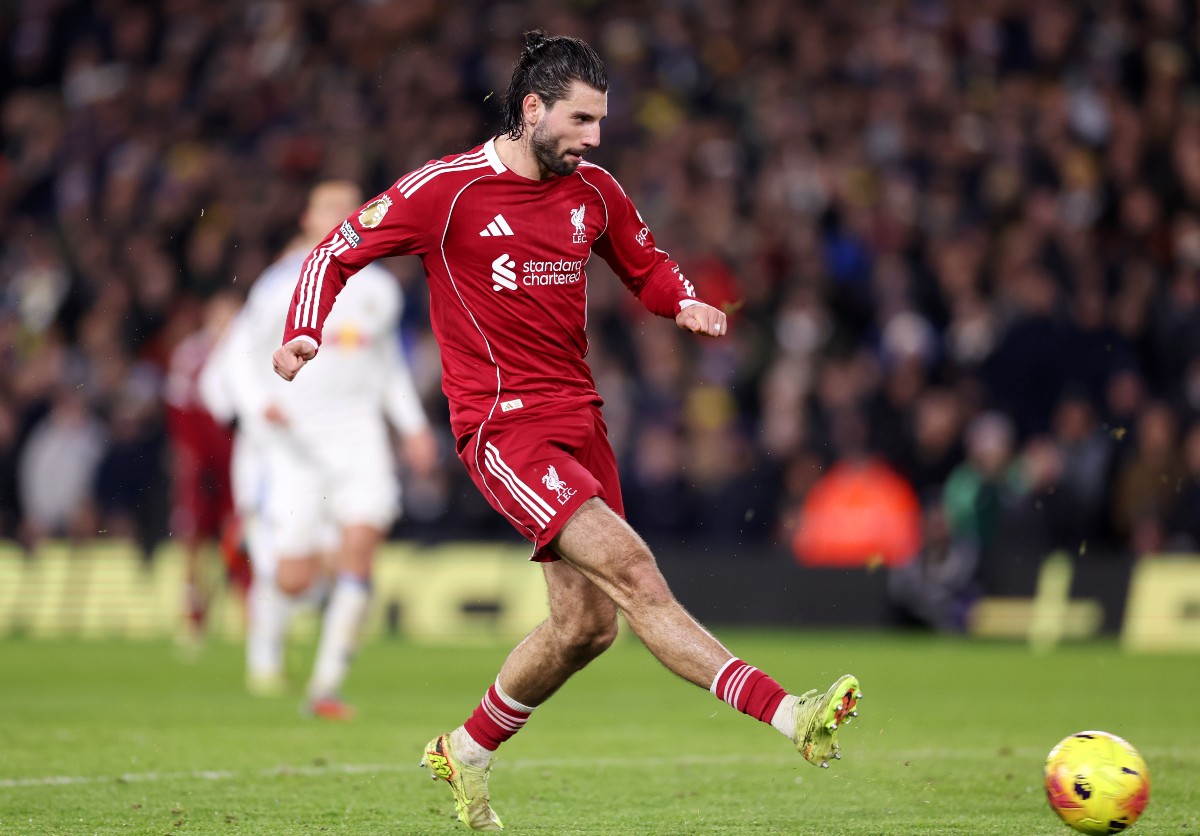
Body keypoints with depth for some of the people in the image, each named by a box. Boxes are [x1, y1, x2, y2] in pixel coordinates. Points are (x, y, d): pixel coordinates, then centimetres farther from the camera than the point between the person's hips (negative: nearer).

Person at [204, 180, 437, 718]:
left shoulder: (380, 290, 10)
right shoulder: (282, 286, -3)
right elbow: (238, 355, -1)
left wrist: (412, 425, 18)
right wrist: (259, 402, -20)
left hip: (358, 436, 3)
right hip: (291, 440, -3)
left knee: (359, 546, -15)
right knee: (295, 577, -9)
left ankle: (327, 685, -7)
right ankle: (264, 637, 27)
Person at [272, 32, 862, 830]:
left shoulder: (595, 192, 7)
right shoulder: (445, 189, -8)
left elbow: (647, 265, 23)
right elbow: (337, 252, 0)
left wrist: (688, 303, 1)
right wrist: (303, 334, -17)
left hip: (578, 418, 7)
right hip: (503, 426, -7)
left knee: (586, 625, 6)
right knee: (634, 573, -19)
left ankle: (467, 752, 28)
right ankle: (789, 713, -28)